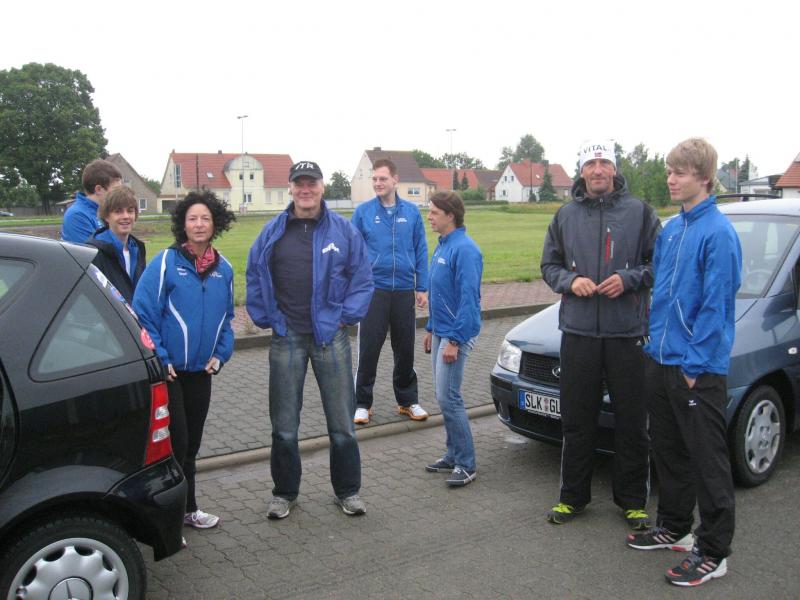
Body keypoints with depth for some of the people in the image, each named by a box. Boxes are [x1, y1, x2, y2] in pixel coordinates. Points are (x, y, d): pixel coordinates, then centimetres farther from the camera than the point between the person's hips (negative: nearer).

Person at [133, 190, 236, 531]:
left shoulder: (223, 269, 5)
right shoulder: (166, 262, -11)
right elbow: (143, 312, -12)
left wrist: (221, 353, 3)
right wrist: (159, 358, -14)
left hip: (201, 370, 5)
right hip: (168, 370, -5)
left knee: (191, 442, 15)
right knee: (175, 442, -4)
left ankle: (188, 509, 30)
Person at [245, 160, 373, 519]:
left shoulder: (344, 231, 1)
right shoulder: (272, 232, 4)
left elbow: (362, 278, 4)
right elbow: (254, 277, 11)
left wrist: (348, 315, -4)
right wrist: (265, 317, 3)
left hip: (331, 336, -1)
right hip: (287, 339, 1)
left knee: (342, 421, 7)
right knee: (284, 425, 9)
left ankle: (348, 491, 24)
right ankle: (284, 492, 26)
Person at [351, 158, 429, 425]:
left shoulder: (411, 212, 3)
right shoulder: (363, 212, -1)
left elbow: (421, 251, 5)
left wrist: (422, 288, 1)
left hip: (404, 291, 2)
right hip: (374, 290, -2)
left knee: (405, 349, 11)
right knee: (369, 349, 2)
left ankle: (408, 401, 26)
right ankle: (362, 403, 15)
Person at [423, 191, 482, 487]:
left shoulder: (464, 249, -17)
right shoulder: (442, 246, 13)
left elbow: (468, 299, -21)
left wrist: (454, 340, -22)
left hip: (456, 335, -10)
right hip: (441, 332, 10)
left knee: (448, 398, -8)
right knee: (444, 396, 14)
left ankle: (466, 464, 3)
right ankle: (453, 454, 26)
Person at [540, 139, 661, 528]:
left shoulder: (639, 212, 2)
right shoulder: (566, 215, 10)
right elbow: (549, 265, 14)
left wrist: (630, 279, -14)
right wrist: (570, 281, -6)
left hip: (627, 332, -2)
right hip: (577, 331, 2)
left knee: (632, 422, 6)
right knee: (576, 420, 9)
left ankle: (632, 501, 22)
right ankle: (573, 496, 23)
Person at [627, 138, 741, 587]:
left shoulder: (718, 233, -14)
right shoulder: (671, 229, 11)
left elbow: (716, 305, -17)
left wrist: (696, 364, -17)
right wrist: (657, 344, 14)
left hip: (698, 369, -8)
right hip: (662, 361, 8)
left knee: (707, 460, 2)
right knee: (669, 451, 19)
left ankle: (714, 552, 14)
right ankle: (674, 527, 34)